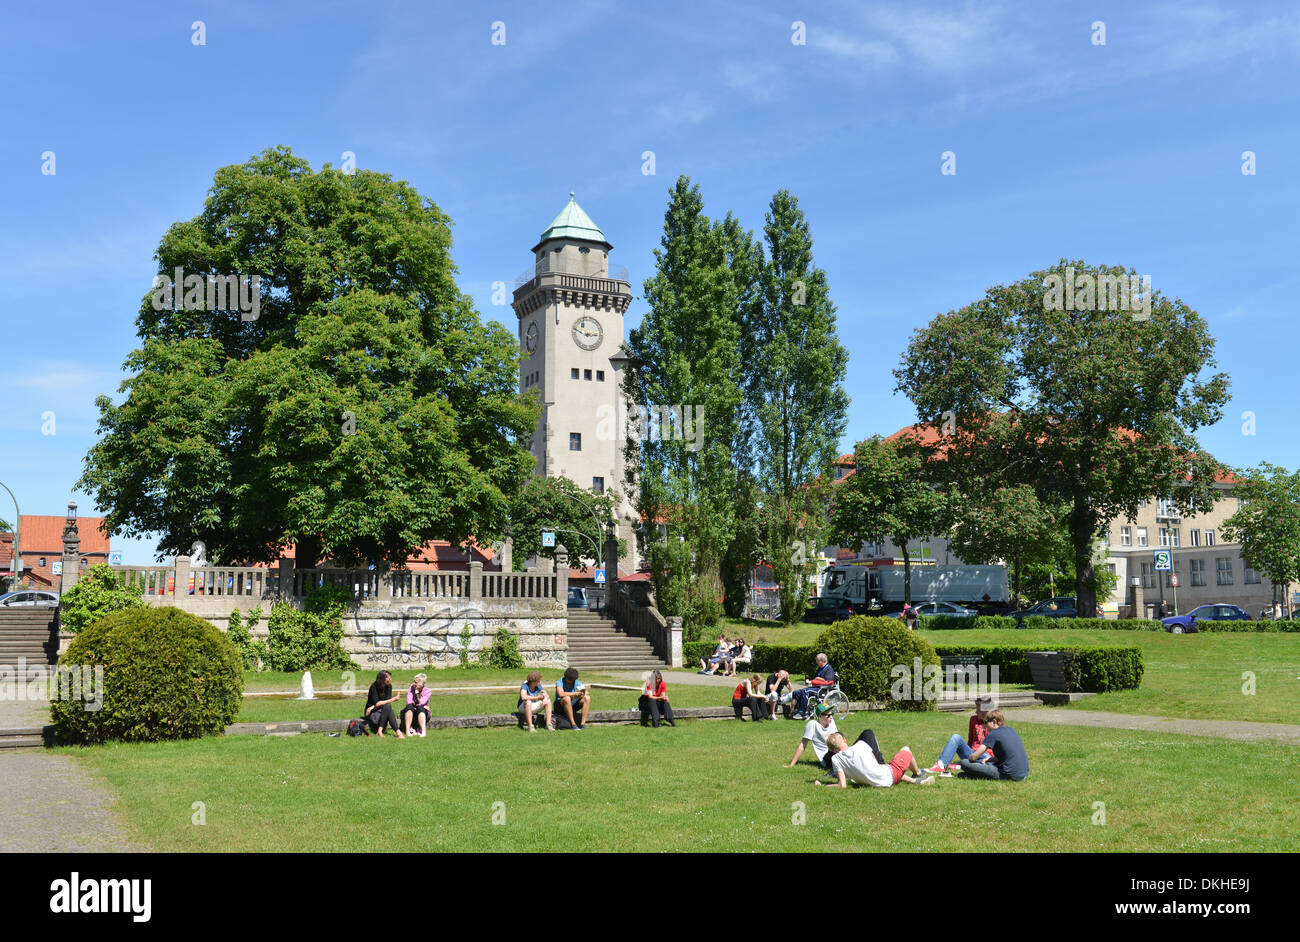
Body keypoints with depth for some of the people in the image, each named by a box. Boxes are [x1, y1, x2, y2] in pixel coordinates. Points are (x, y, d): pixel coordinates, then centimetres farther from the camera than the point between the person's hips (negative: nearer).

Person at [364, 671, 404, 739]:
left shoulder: (389, 686, 0)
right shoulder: (374, 687, -15)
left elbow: (387, 701, -9)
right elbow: (377, 703, -22)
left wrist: (373, 707, -21)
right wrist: (392, 700, -29)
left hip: (383, 710, 5)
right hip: (372, 712, -5)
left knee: (387, 706, -31)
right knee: (388, 706, -33)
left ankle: (380, 730, -36)